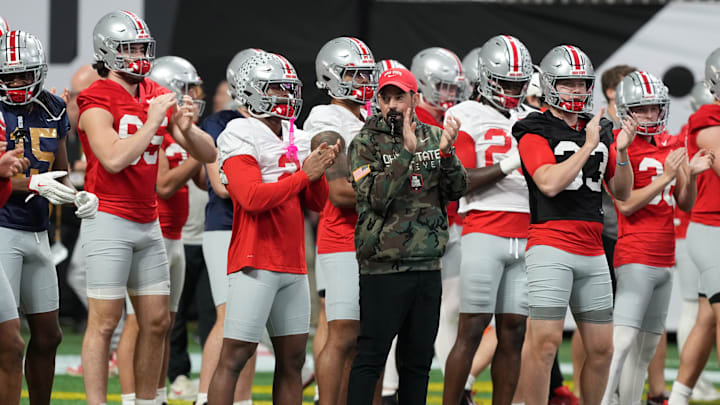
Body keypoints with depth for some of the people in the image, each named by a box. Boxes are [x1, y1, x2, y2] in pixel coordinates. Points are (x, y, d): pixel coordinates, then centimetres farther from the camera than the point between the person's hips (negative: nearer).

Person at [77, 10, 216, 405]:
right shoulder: (98, 100, -11)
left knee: (157, 321, 8)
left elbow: (208, 154, 10)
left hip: (148, 222, 7)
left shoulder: (159, 98, 10)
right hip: (108, 221, -7)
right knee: (104, 321, -7)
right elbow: (114, 159, -24)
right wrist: (151, 121, -19)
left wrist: (186, 128, -10)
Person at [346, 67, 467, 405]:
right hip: (383, 266, -5)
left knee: (418, 358, 11)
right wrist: (407, 153, -21)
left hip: (427, 266, 5)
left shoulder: (433, 138, 10)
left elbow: (456, 191, 4)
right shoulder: (366, 143, -3)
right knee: (371, 355, -7)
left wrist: (446, 152, -13)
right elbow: (374, 197, -16)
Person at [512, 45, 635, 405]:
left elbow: (622, 193, 16)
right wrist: (588, 146, -15)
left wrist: (621, 152, -1)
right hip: (551, 247, -6)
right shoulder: (536, 133, -3)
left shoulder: (600, 133, 15)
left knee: (601, 348, 6)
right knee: (546, 341, -12)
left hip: (592, 252, 6)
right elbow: (550, 184, -19)